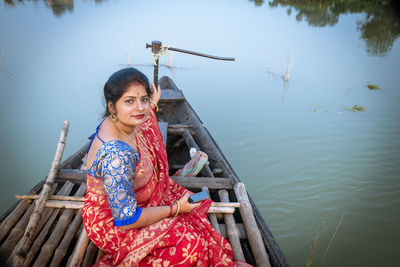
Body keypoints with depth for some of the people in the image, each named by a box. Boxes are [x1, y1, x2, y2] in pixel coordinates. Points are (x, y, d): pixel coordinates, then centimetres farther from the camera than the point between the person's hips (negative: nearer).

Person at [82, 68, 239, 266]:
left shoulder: (121, 123, -11)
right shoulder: (115, 156, -39)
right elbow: (126, 219, -31)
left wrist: (152, 103, 32)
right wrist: (175, 209, -20)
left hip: (129, 199, 9)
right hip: (113, 225, -9)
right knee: (190, 242, -14)